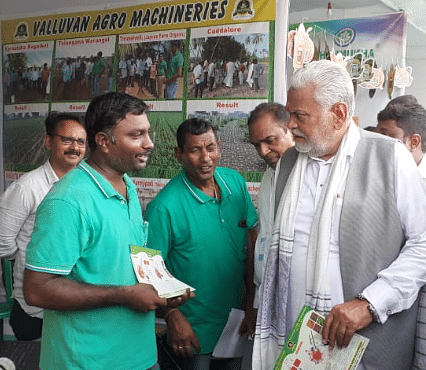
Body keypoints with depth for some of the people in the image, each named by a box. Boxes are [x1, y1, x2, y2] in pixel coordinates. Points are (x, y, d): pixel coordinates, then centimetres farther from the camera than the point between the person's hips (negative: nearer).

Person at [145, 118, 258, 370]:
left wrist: (252, 304, 2)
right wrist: (174, 318, -18)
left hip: (236, 319, 5)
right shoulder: (163, 207, -21)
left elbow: (252, 241, 3)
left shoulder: (236, 182, -3)